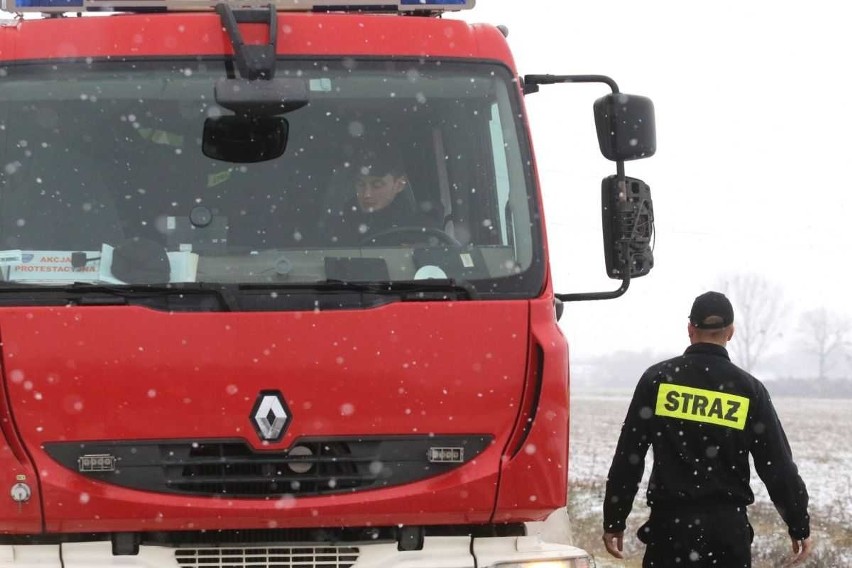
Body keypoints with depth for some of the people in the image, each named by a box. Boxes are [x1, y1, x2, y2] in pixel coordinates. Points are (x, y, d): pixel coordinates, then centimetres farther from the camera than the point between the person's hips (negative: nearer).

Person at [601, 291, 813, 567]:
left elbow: (628, 457, 1)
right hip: (729, 525, 1)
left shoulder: (657, 379, 0)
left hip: (670, 524, -1)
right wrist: (800, 526, 14)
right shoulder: (749, 389, 1)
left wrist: (614, 521, 8)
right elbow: (778, 466, 3)